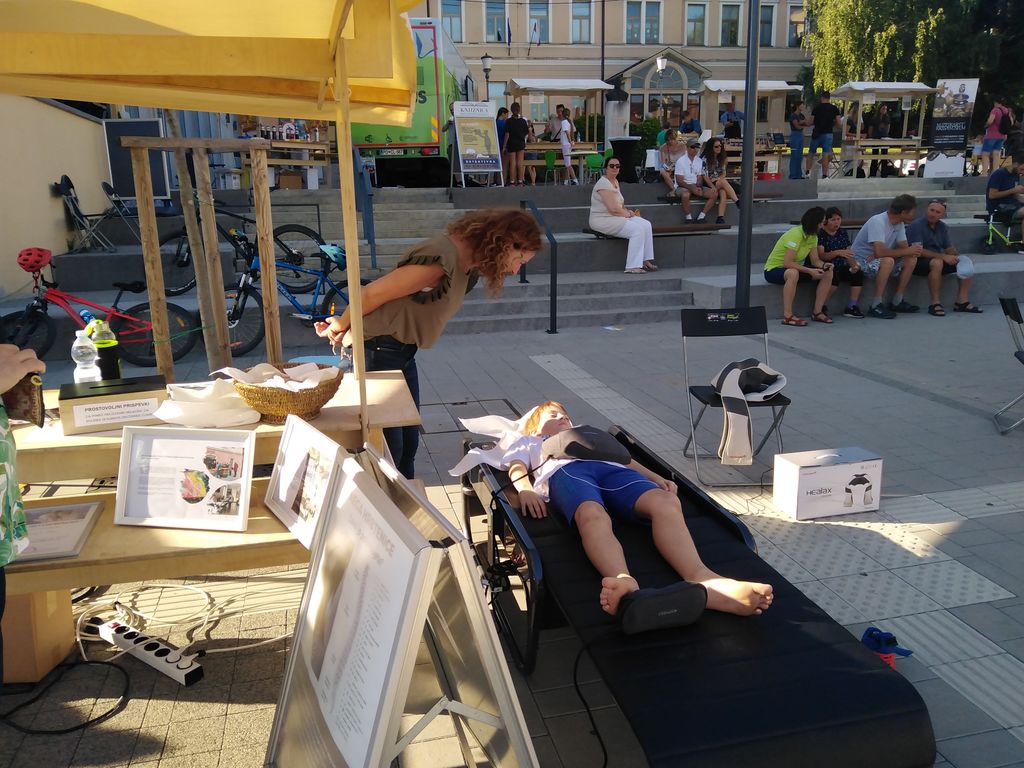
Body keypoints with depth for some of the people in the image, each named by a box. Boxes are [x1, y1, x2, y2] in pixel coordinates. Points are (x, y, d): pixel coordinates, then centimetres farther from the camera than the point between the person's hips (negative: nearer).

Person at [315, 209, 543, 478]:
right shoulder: (441, 260, -25)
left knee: (408, 443, 14)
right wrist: (339, 327, -3)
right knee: (388, 449, -3)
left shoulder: (466, 267, 7)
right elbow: (371, 294, -20)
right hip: (377, 352, -9)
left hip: (403, 354, 9)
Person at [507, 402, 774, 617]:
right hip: (565, 472, -3)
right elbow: (516, 468, 19)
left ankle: (701, 578, -59)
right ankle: (624, 582, -71)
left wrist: (656, 478, 13)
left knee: (666, 503, -32)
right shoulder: (527, 442, 41)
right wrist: (525, 490, -7)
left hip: (610, 469, 4)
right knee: (594, 516, -42)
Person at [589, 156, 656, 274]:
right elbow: (613, 209, -22)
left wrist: (628, 212, 3)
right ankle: (632, 267, -22)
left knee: (646, 225, -4)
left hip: (616, 217, 10)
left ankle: (646, 261, -3)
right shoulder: (603, 183, -16)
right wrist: (627, 214, -6)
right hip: (602, 220, -10)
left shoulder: (615, 181, 14)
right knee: (637, 229, -23)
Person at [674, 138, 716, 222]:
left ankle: (701, 216, -12)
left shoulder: (700, 161, 11)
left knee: (714, 193, -15)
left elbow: (700, 178, 11)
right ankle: (688, 218, -20)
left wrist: (698, 188, -12)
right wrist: (692, 188, -23)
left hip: (696, 186, 5)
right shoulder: (681, 161, -6)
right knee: (685, 195, -41)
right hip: (683, 187, -5)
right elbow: (679, 181, -11)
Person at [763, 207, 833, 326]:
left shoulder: (813, 236, 2)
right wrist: (809, 271, -33)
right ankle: (787, 316, -36)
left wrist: (824, 265, -23)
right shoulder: (795, 234, -26)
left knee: (828, 273, -5)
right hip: (774, 269, -9)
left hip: (795, 268, 9)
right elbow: (787, 263, -32)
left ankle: (817, 312, -1)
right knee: (793, 273, -42)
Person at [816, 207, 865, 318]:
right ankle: (820, 307, -21)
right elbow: (820, 256, -18)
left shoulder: (842, 233, 12)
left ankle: (851, 307, -12)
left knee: (858, 273, -16)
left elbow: (849, 253, 9)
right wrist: (838, 252, -32)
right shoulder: (820, 234, -9)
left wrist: (854, 265, -11)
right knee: (834, 275, -35)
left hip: (840, 267, 7)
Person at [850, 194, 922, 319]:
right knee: (887, 261, -34)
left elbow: (904, 247, -2)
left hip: (877, 260, 9)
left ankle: (897, 302, 0)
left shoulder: (900, 224, 3)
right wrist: (907, 251, -23)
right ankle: (875, 307, -28)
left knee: (911, 259, -6)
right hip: (861, 261, -9)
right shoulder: (878, 222, -24)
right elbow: (880, 252, -34)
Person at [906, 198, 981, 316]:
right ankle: (935, 303, -30)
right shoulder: (917, 226, -13)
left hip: (938, 260, 8)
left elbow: (949, 248, 11)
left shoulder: (942, 227, 9)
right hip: (919, 263, -8)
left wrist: (956, 256, -12)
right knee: (937, 263, -38)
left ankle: (962, 302, -7)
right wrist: (943, 256, -27)